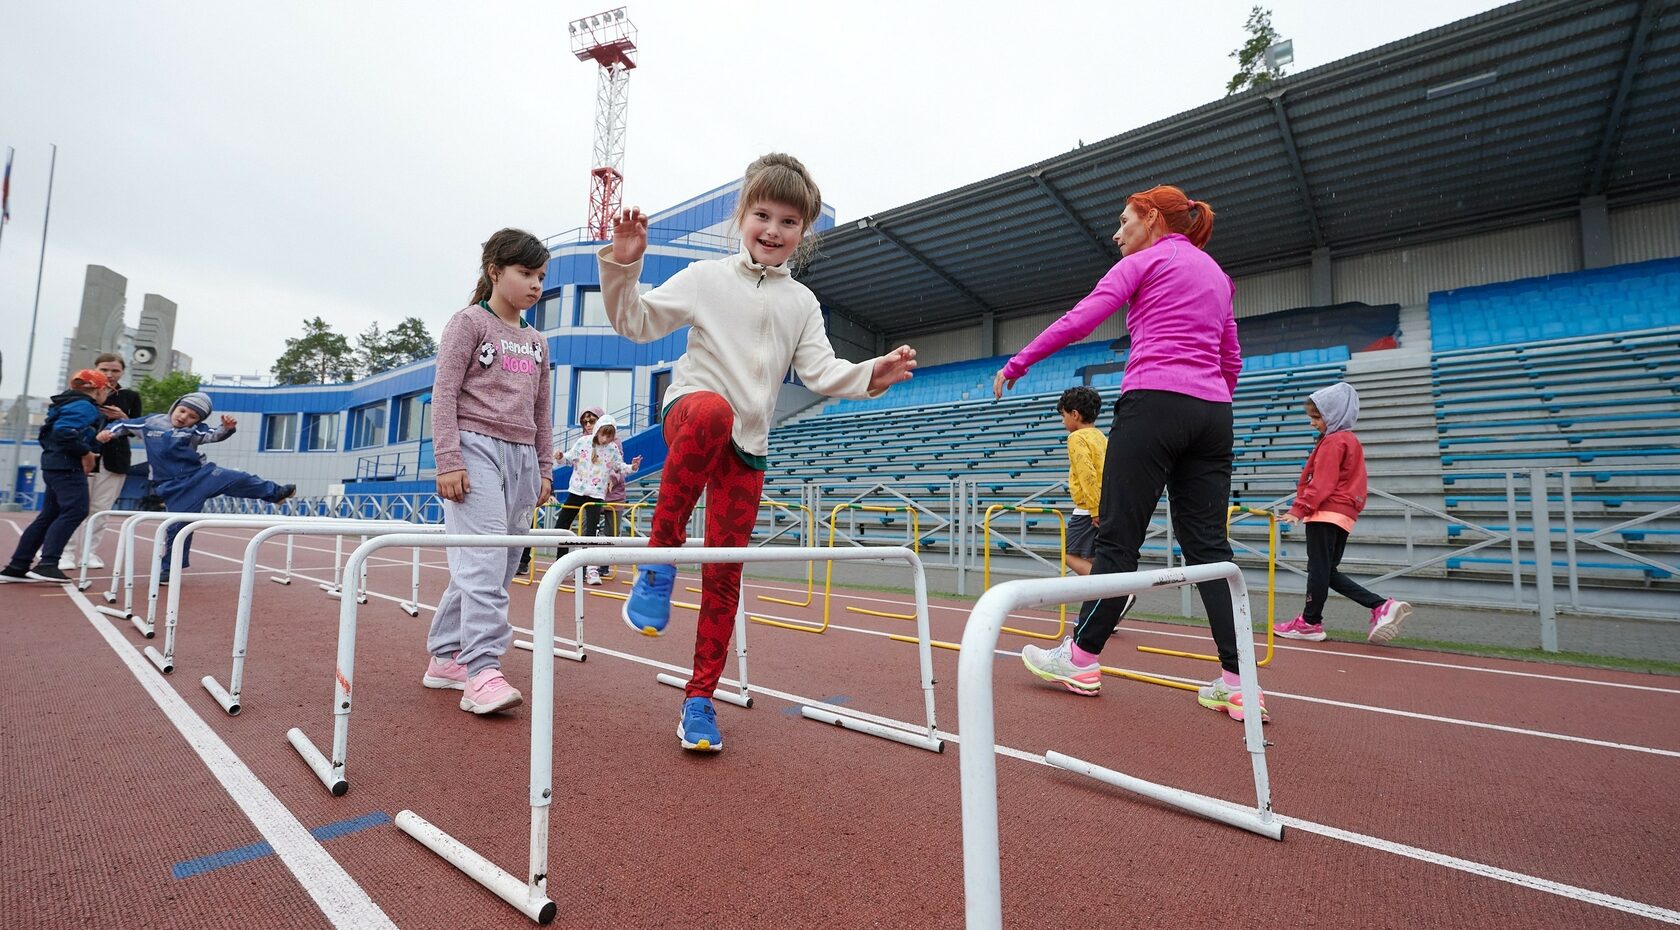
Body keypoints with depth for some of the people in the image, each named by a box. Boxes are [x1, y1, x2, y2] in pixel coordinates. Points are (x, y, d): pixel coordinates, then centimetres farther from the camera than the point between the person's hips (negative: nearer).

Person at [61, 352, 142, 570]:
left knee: (100, 509, 3)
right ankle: (67, 553, 5)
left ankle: (91, 553, 9)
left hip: (115, 460, 1)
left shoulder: (131, 396, 8)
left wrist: (124, 418, -11)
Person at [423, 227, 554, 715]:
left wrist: (545, 468, 16)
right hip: (476, 448, -6)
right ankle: (482, 671, -15)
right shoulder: (469, 322, 2)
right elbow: (444, 393, -5)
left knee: (498, 564, 6)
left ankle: (445, 657, 18)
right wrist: (448, 460, -14)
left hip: (521, 457, 6)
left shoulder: (537, 342, 20)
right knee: (484, 560, -15)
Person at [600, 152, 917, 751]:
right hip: (691, 410, -3)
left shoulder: (802, 303, 13)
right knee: (713, 411, -43)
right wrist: (622, 265, -14)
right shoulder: (707, 278, 4)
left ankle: (700, 699, 15)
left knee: (725, 571, 1)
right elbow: (636, 322, 2)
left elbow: (820, 372, 3)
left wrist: (870, 376, -15)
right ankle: (661, 557, -25)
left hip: (749, 444, 3)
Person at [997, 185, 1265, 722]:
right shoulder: (1216, 274, 26)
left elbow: (1080, 319, -8)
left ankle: (1081, 659, 8)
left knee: (1118, 537, -2)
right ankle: (1237, 682, 2)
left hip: (1154, 404, -7)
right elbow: (1231, 360, 25)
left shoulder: (1145, 261, 4)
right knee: (1207, 543, 5)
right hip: (1212, 414, 7)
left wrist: (1017, 363, -4)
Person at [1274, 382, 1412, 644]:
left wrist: (1299, 509, -18)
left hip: (1325, 514, -10)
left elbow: (1322, 484, -18)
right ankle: (1382, 607, 5)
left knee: (1318, 569, -2)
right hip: (1344, 514, 10)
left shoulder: (1332, 441, -11)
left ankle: (1310, 622, 7)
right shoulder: (1351, 440, 20)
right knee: (1329, 571, 13)